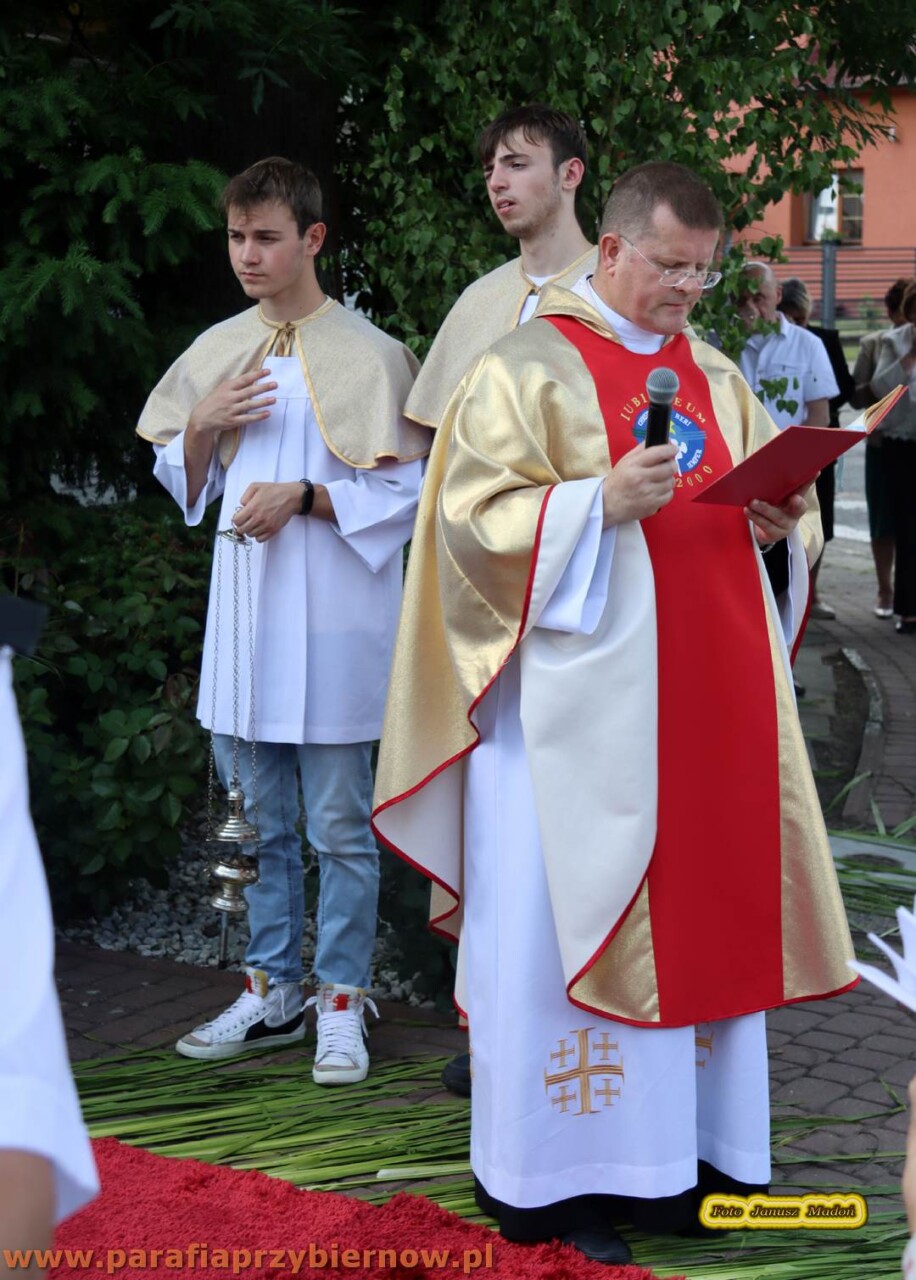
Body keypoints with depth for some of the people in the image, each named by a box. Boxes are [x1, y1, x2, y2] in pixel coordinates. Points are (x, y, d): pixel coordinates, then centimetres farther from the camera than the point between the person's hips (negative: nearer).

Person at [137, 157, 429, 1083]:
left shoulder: (365, 353, -5)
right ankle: (272, 994, 26)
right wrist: (201, 426, -3)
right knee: (259, 821, 13)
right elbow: (184, 486, 17)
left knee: (338, 824, 1)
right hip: (243, 612, 6)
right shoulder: (216, 350, 11)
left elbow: (407, 489, -7)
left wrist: (304, 496, -17)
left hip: (331, 620, -5)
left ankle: (341, 1003, 13)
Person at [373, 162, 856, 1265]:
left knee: (702, 909, 7)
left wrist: (776, 522, -2)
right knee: (571, 913, -4)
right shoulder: (528, 369, -2)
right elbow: (480, 515, -10)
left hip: (706, 697, 6)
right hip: (581, 704, -6)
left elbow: (772, 497, 20)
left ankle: (675, 1155, 19)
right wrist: (602, 500, -22)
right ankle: (560, 1175, 8)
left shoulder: (715, 377, 17)